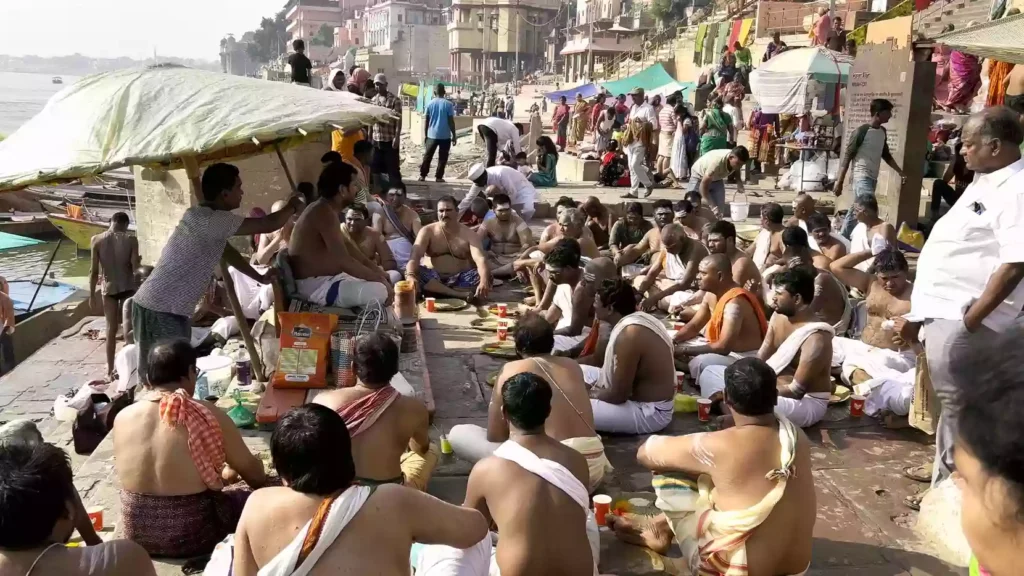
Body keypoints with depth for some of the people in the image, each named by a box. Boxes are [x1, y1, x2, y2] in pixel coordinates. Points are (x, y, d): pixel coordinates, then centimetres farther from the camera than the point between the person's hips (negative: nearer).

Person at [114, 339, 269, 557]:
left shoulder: (122, 418, -4)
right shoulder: (208, 415, -17)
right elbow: (252, 471, -3)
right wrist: (259, 481, 22)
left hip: (137, 534, 5)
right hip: (192, 536, -5)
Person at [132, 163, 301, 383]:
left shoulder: (206, 218, 13)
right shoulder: (210, 219, -19)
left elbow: (227, 252, 29)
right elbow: (268, 225, -18)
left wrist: (259, 277, 33)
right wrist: (292, 207, 1)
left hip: (172, 310, 10)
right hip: (158, 311, -10)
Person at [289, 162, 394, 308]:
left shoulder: (325, 210, 12)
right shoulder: (325, 213, -21)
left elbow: (347, 245, 19)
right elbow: (344, 261, -26)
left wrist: (377, 271, 11)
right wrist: (378, 278, -17)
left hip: (325, 279, 11)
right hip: (315, 286, -11)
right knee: (379, 291, -24)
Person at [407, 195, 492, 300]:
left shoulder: (469, 234, -1)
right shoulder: (427, 231, 0)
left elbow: (480, 260, -17)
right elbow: (415, 256, -15)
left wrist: (484, 282, -39)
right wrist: (410, 276, -38)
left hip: (460, 280, 0)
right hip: (433, 279, 0)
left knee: (485, 277, -27)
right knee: (411, 272, -30)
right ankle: (459, 294, -35)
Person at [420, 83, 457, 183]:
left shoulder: (430, 104, 1)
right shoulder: (448, 104, -6)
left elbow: (426, 121, 4)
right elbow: (451, 121, -7)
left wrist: (425, 135, 12)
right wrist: (454, 136, 0)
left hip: (432, 135, 2)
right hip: (445, 135, -2)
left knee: (427, 156, 11)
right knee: (442, 158, 7)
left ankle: (422, 175, 10)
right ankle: (439, 177, 6)